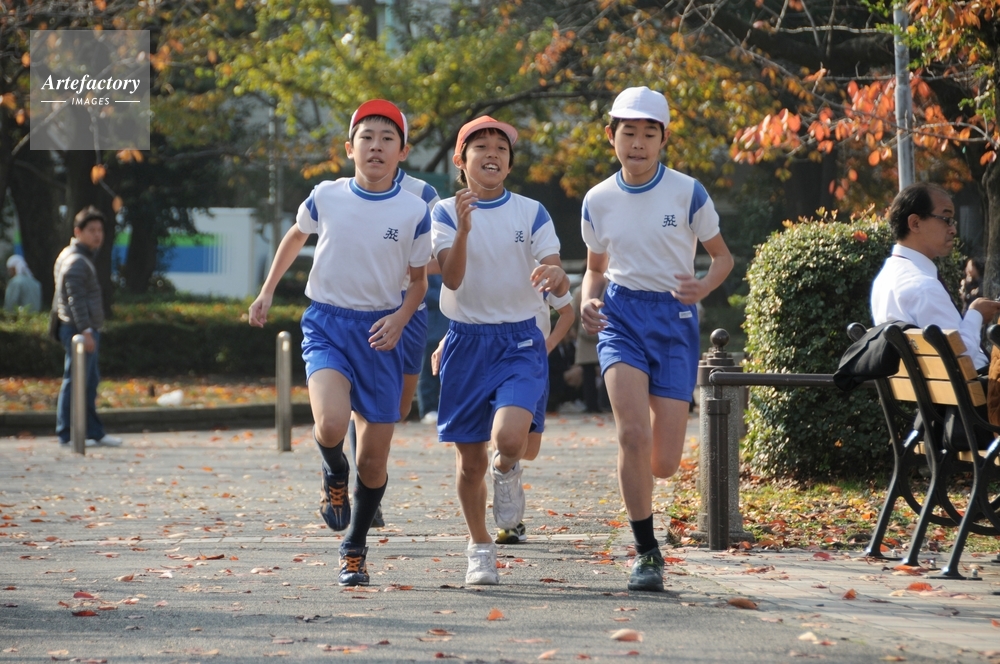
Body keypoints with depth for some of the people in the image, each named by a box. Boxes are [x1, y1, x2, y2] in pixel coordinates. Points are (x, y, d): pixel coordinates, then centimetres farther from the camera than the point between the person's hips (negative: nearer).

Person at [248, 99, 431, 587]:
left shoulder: (415, 212, -5)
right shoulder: (325, 198, -4)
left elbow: (419, 281, 6)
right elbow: (295, 237, 18)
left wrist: (400, 318, -13)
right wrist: (267, 292, 17)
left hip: (379, 332, 1)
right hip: (327, 324, -1)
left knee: (374, 461, 3)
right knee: (331, 425, -28)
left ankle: (354, 549, 26)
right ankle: (334, 476, 8)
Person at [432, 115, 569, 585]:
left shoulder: (531, 213, 2)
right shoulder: (446, 213, 0)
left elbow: (560, 286, -5)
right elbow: (451, 278, -14)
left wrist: (555, 276, -30)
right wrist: (463, 229, -30)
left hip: (520, 343, -1)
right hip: (467, 343, 1)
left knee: (509, 437, -24)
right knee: (470, 459, 6)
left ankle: (507, 472, 12)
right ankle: (480, 549, 28)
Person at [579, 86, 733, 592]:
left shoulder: (687, 193, -3)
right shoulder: (598, 201, 5)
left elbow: (723, 256, 6)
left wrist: (703, 287, -16)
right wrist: (588, 301, -3)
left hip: (674, 318, -1)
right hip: (621, 315, 1)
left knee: (664, 463, -5)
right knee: (633, 433, -21)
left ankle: (637, 474, 36)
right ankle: (646, 552, -8)